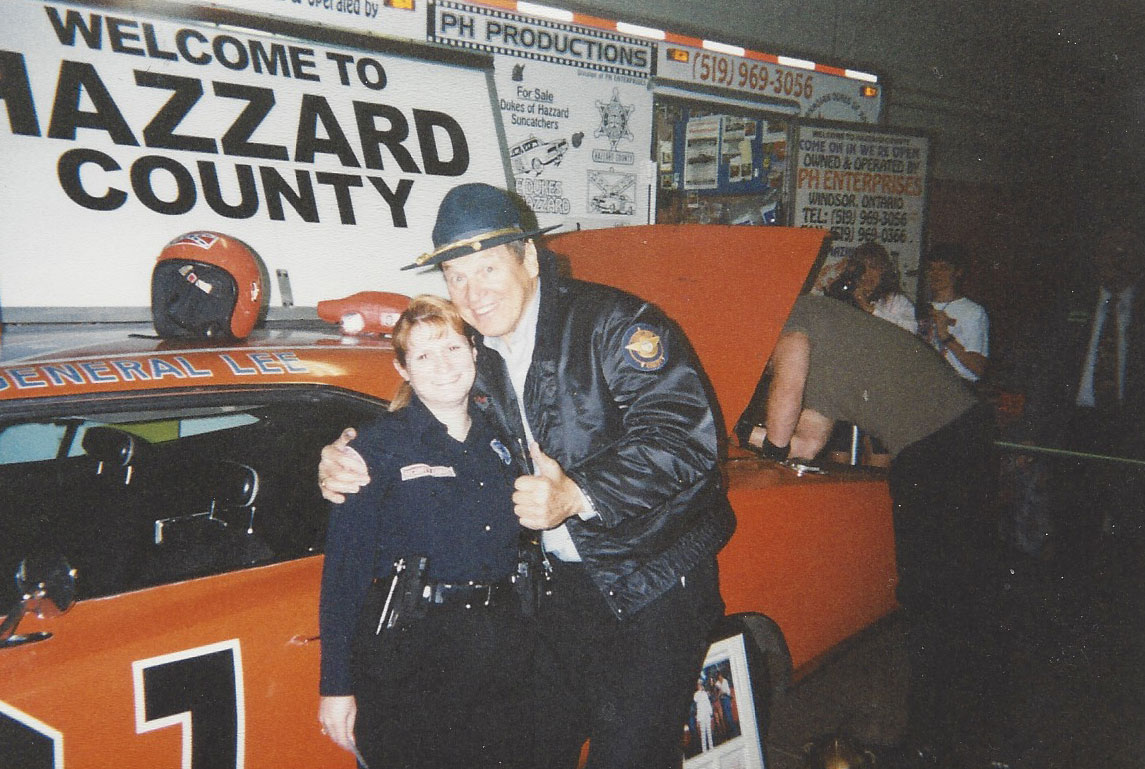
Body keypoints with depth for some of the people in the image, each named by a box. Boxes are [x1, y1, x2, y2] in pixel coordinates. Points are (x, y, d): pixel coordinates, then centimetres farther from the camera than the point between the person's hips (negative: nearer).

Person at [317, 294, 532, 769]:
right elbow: (343, 572, -11)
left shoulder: (498, 440, 7)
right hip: (410, 658, -5)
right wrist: (336, 687, -13)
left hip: (501, 657, 5)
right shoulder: (379, 446, -9)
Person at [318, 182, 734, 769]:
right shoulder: (472, 356, 4)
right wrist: (346, 469, -8)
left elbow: (684, 435, -25)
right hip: (559, 582, 6)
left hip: (654, 582, -5)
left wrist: (579, 495, -34)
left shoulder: (613, 323, -17)